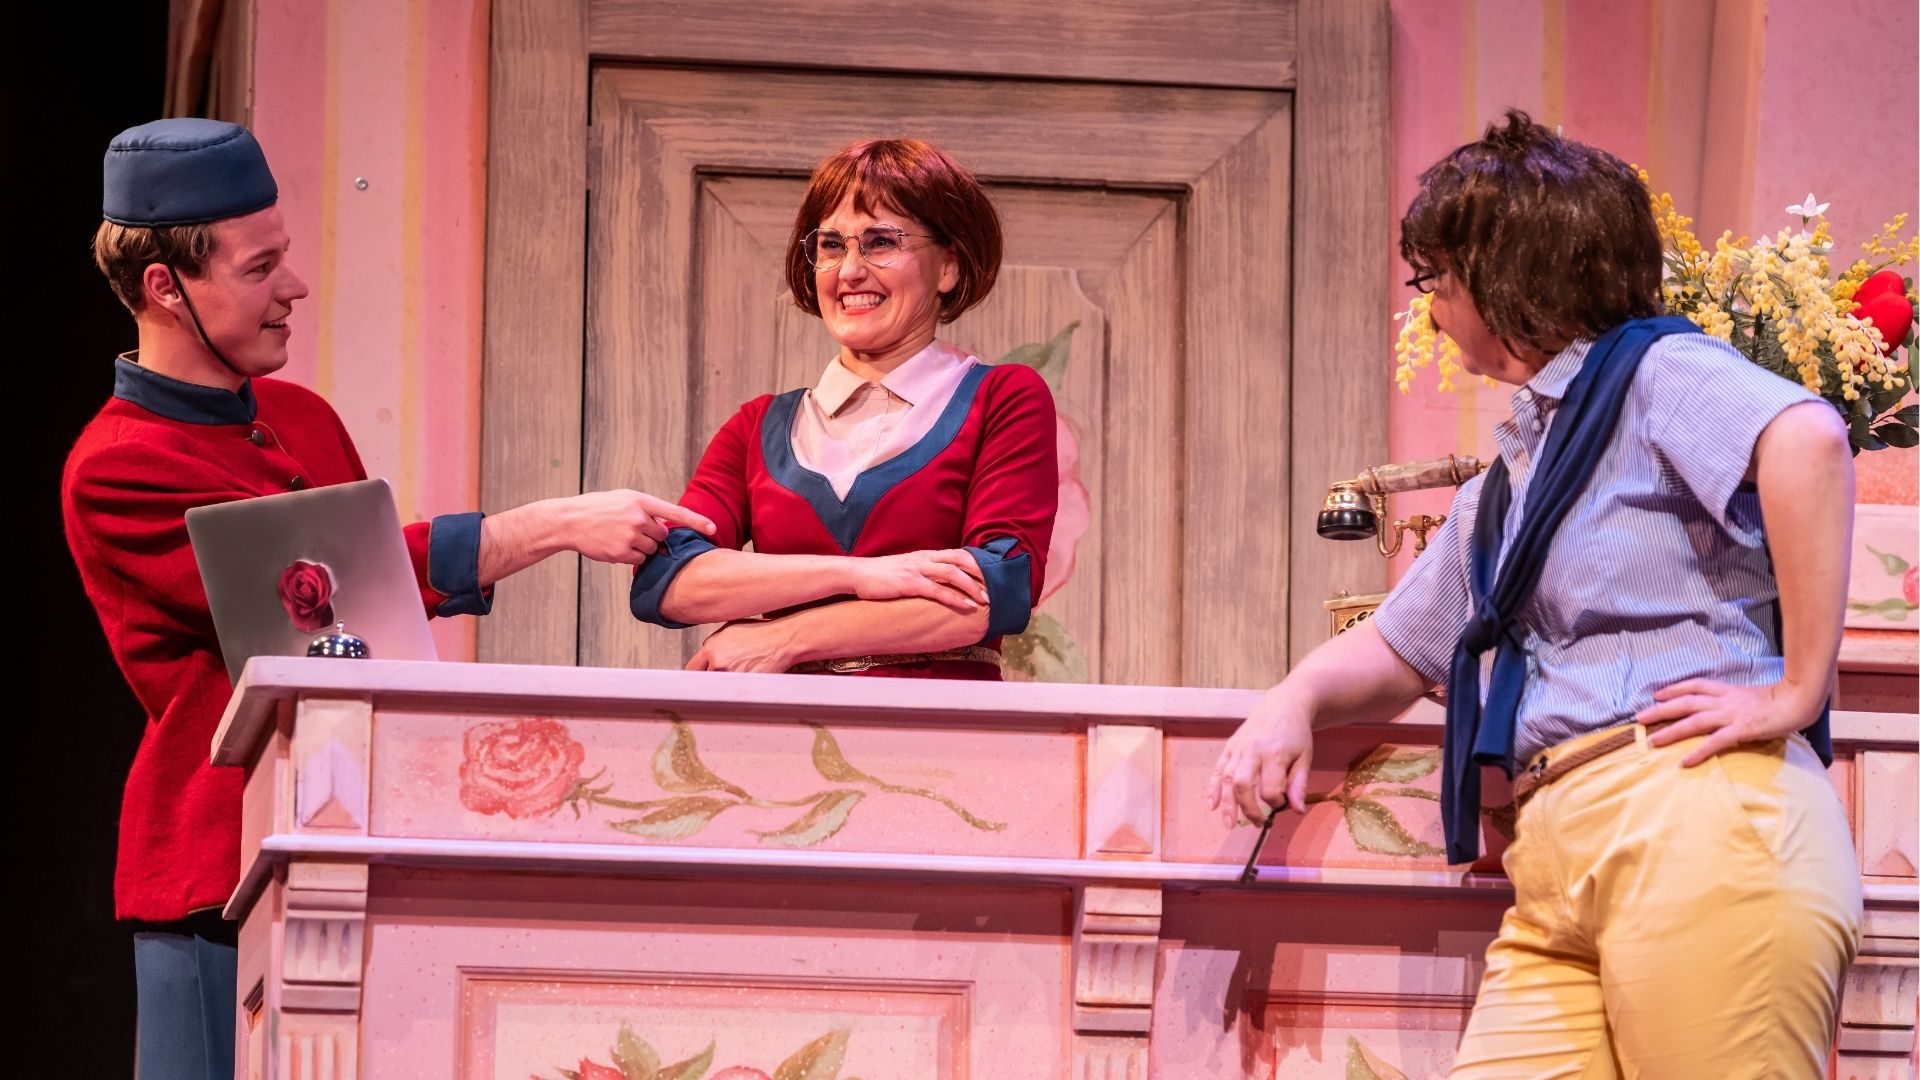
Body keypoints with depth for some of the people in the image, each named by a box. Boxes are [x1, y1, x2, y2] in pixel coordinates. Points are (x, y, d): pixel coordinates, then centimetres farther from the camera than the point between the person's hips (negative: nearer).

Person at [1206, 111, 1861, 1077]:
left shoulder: (1655, 373, 1)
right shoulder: (1506, 481, 29)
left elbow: (1804, 439, -20)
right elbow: (1399, 647, 36)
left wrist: (1797, 690, -20)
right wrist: (1295, 700, 13)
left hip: (1698, 823, -8)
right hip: (1558, 869, 8)